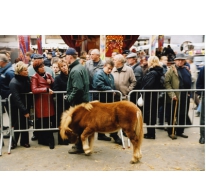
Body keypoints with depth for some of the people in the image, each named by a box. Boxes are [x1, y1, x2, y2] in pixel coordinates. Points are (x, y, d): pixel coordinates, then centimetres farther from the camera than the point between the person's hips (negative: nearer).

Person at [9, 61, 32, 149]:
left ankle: (24, 141, 27)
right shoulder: (14, 82, -20)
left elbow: (30, 92, 6)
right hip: (17, 107, -5)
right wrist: (24, 111, -24)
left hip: (26, 106, 5)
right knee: (16, 125, 7)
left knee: (25, 124, 12)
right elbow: (16, 99, -23)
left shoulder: (27, 78, -2)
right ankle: (14, 142, 26)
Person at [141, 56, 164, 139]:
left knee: (149, 114, 0)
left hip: (149, 96, -10)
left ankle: (151, 133, 9)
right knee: (151, 114, 16)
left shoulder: (152, 73, -19)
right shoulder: (158, 72, 10)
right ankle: (150, 132, 27)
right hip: (154, 96, 10)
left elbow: (148, 85, -26)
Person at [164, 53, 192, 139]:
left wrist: (189, 93, 11)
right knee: (172, 116, 5)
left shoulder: (186, 70, 14)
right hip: (174, 98, -6)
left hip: (185, 97, 6)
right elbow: (167, 83, -11)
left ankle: (180, 131, 27)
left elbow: (189, 82, 20)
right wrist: (172, 94, -18)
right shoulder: (171, 70, -4)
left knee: (183, 115, 13)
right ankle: (171, 132, 18)